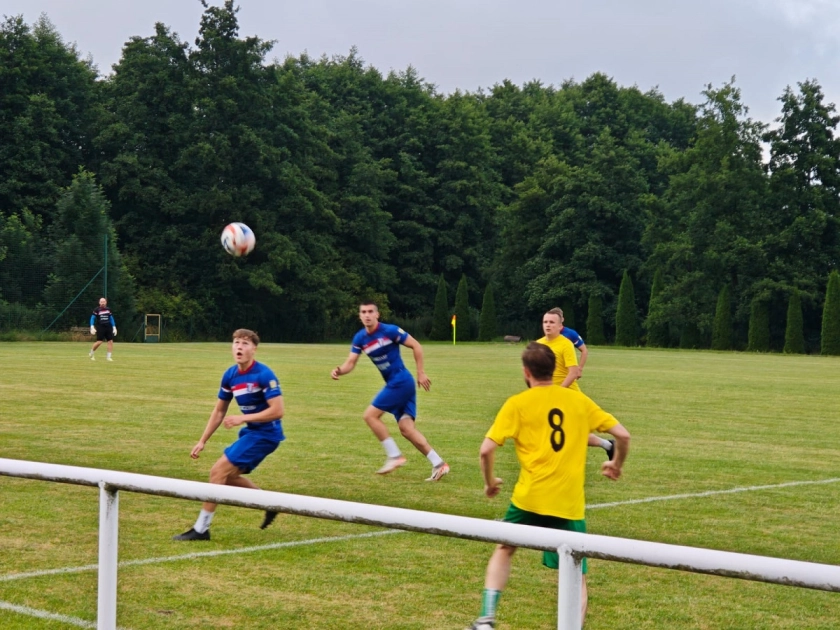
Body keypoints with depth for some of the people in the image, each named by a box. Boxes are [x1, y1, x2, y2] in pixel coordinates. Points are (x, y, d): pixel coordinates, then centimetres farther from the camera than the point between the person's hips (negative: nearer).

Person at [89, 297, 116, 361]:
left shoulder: (108, 309, 10)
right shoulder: (96, 310, -3)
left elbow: (111, 319, 17)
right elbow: (92, 318, -3)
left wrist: (114, 328, 13)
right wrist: (92, 327, -14)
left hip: (108, 327, 5)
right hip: (100, 328, -5)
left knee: (110, 341, -4)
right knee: (99, 342, -10)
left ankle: (108, 356, 5)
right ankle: (91, 353, 14)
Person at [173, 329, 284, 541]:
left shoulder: (264, 375, -19)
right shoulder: (230, 376, 4)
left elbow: (278, 411, -23)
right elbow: (219, 410, 14)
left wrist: (242, 418, -22)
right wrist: (202, 441, 10)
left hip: (265, 434, -9)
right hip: (251, 432, 9)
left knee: (219, 471, -12)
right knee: (227, 475, 14)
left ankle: (201, 529, -4)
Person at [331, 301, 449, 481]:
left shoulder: (390, 331, -12)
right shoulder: (360, 338, 7)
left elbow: (416, 346, -8)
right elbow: (350, 362, 3)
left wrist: (421, 373, -8)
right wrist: (339, 371, -19)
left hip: (400, 381, -7)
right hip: (395, 384, 7)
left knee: (370, 415, -9)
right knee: (406, 429, -1)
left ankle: (394, 456, -2)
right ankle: (438, 464, 0)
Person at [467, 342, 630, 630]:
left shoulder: (517, 404, 0)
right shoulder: (579, 400, 9)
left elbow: (487, 449, -7)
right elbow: (623, 435, 8)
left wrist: (489, 482, 10)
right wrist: (616, 465, 26)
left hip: (530, 498, -1)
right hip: (570, 503, 1)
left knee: (505, 549, 24)